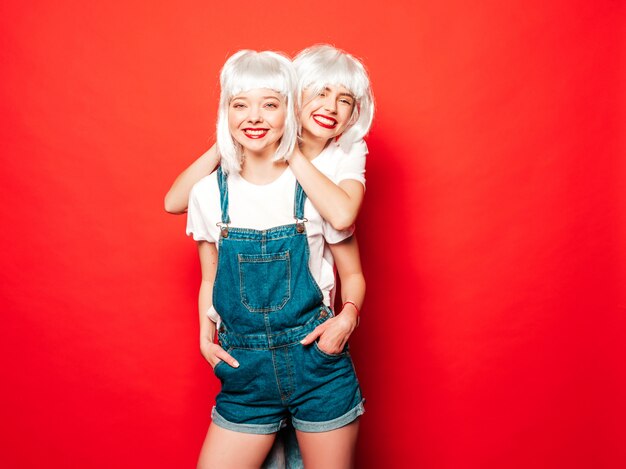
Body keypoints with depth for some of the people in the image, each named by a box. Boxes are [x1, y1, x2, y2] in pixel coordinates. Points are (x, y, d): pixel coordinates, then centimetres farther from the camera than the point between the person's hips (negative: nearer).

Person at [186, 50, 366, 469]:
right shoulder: (209, 194, -1)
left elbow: (353, 274, 3)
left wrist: (347, 317, -15)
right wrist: (206, 333, -3)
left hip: (317, 361, -1)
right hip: (246, 370, 2)